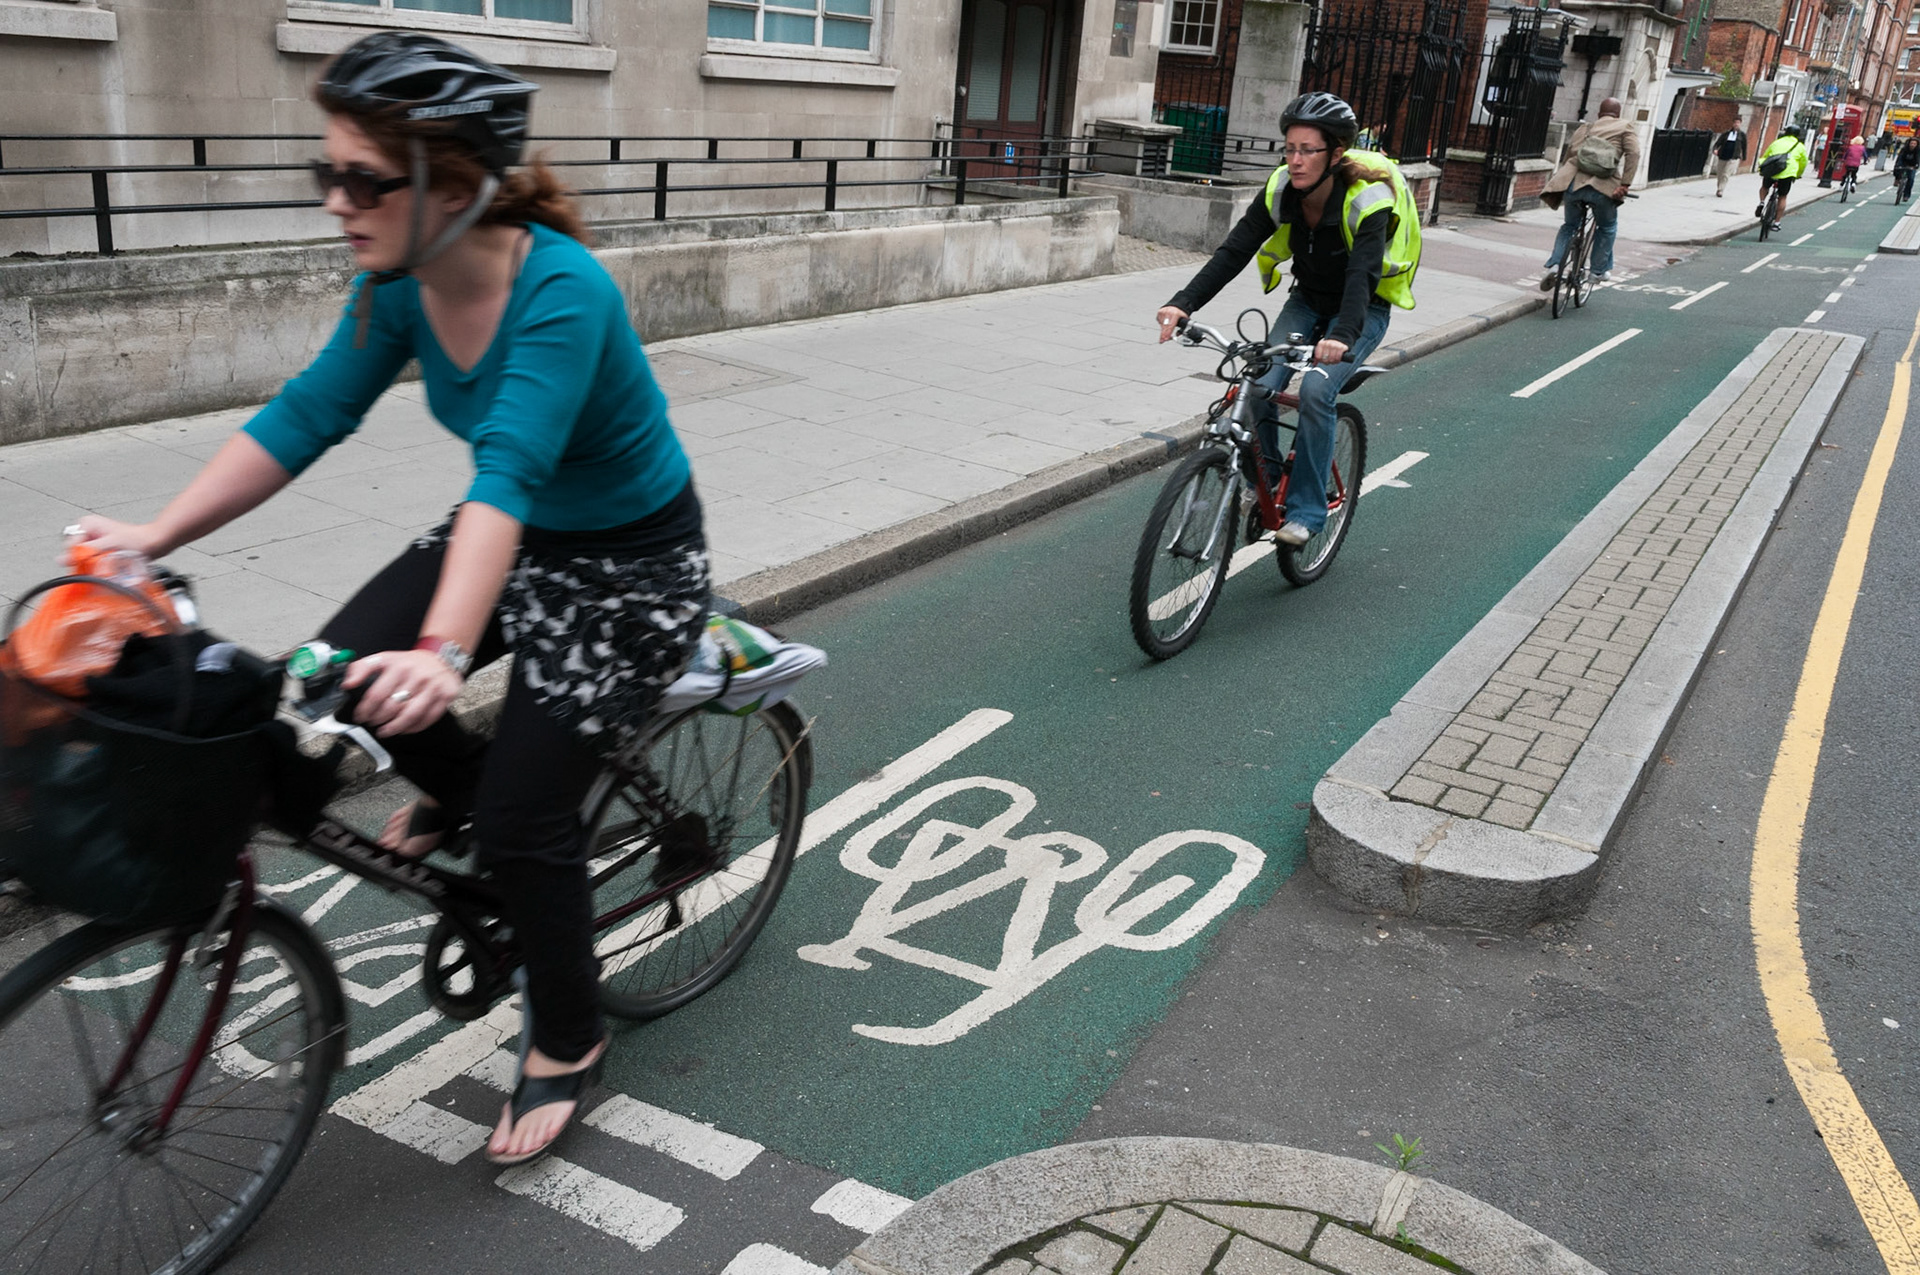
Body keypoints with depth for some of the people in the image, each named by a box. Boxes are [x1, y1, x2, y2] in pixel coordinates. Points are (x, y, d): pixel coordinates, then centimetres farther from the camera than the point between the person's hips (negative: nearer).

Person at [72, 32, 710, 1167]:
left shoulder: (560, 290, -31)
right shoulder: (400, 284, -9)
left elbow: (508, 473, -42)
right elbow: (306, 416, -6)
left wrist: (445, 651, -52)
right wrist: (154, 537, -13)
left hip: (633, 563, -6)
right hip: (520, 535, 7)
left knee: (522, 820, -9)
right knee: (342, 675, -13)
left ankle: (569, 1037, 18)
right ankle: (460, 786, 20)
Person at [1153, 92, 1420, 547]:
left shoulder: (1366, 199, -29)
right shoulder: (1281, 190, -15)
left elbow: (1363, 274, -42)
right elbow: (1233, 252, -23)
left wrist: (1343, 335, -61)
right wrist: (1183, 303, -38)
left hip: (1363, 310, -4)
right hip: (1307, 301, 4)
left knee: (1316, 392, -28)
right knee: (1259, 386, -20)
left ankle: (1306, 510, -15)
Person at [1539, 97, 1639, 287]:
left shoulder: (1585, 128, 25)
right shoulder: (1625, 128, 15)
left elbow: (1568, 157, 18)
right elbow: (1633, 153, -2)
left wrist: (1562, 180, 25)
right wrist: (1624, 185, -7)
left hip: (1573, 183, 3)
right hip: (1602, 186, -3)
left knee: (1569, 226, 24)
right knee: (1607, 228, 23)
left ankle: (1554, 264, 5)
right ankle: (1600, 270, 26)